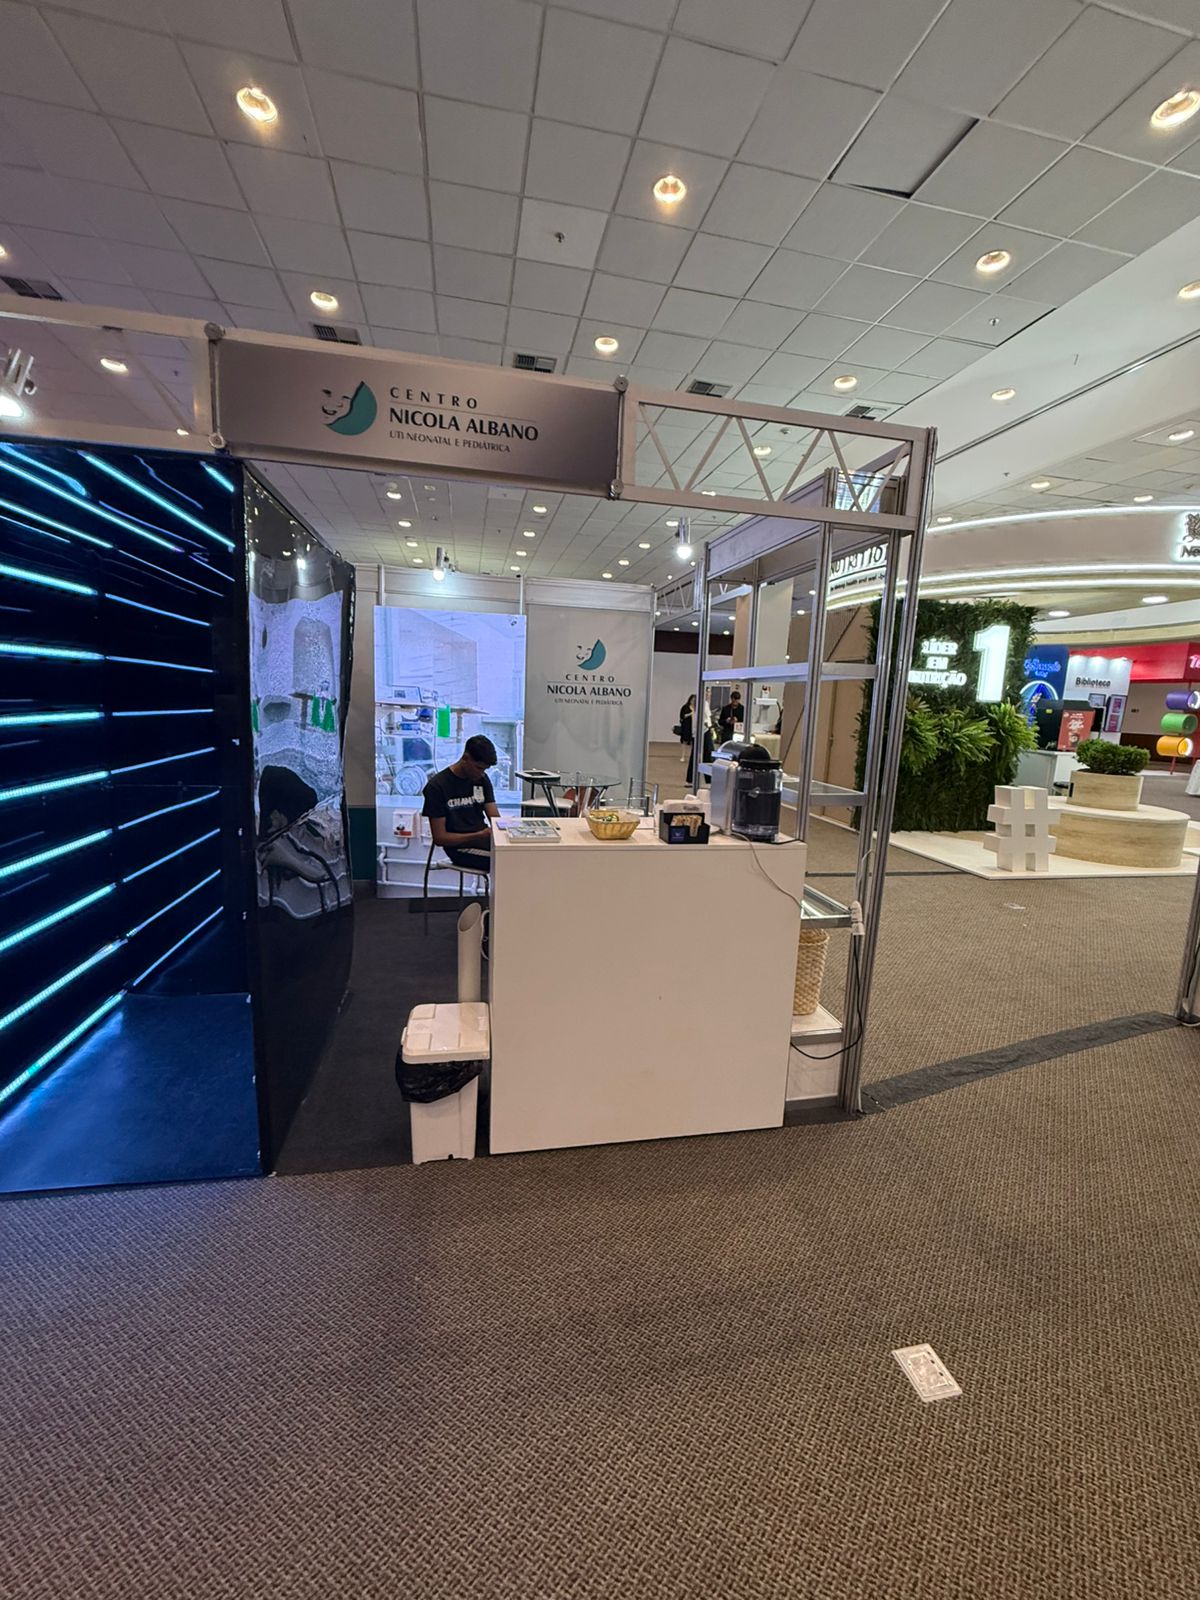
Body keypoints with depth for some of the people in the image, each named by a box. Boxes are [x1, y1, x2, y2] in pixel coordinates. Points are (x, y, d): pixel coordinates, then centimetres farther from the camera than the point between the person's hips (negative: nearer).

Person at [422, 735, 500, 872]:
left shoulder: (482, 779, 10)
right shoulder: (437, 786, -7)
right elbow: (439, 837, -9)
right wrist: (479, 835, -21)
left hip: (484, 839, 6)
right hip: (460, 847, -6)